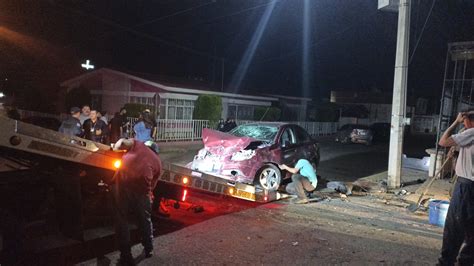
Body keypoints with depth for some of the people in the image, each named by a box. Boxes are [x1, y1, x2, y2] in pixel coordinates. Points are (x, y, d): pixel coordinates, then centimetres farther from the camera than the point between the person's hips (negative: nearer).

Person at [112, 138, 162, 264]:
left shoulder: (137, 144, 20)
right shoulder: (157, 161, 24)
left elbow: (122, 142, 3)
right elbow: (152, 183, 23)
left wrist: (115, 148, 22)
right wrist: (149, 194, 37)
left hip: (121, 182, -1)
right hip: (141, 187, 1)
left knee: (121, 219, 13)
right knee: (145, 219, 23)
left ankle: (126, 254, 19)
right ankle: (148, 249, 35)